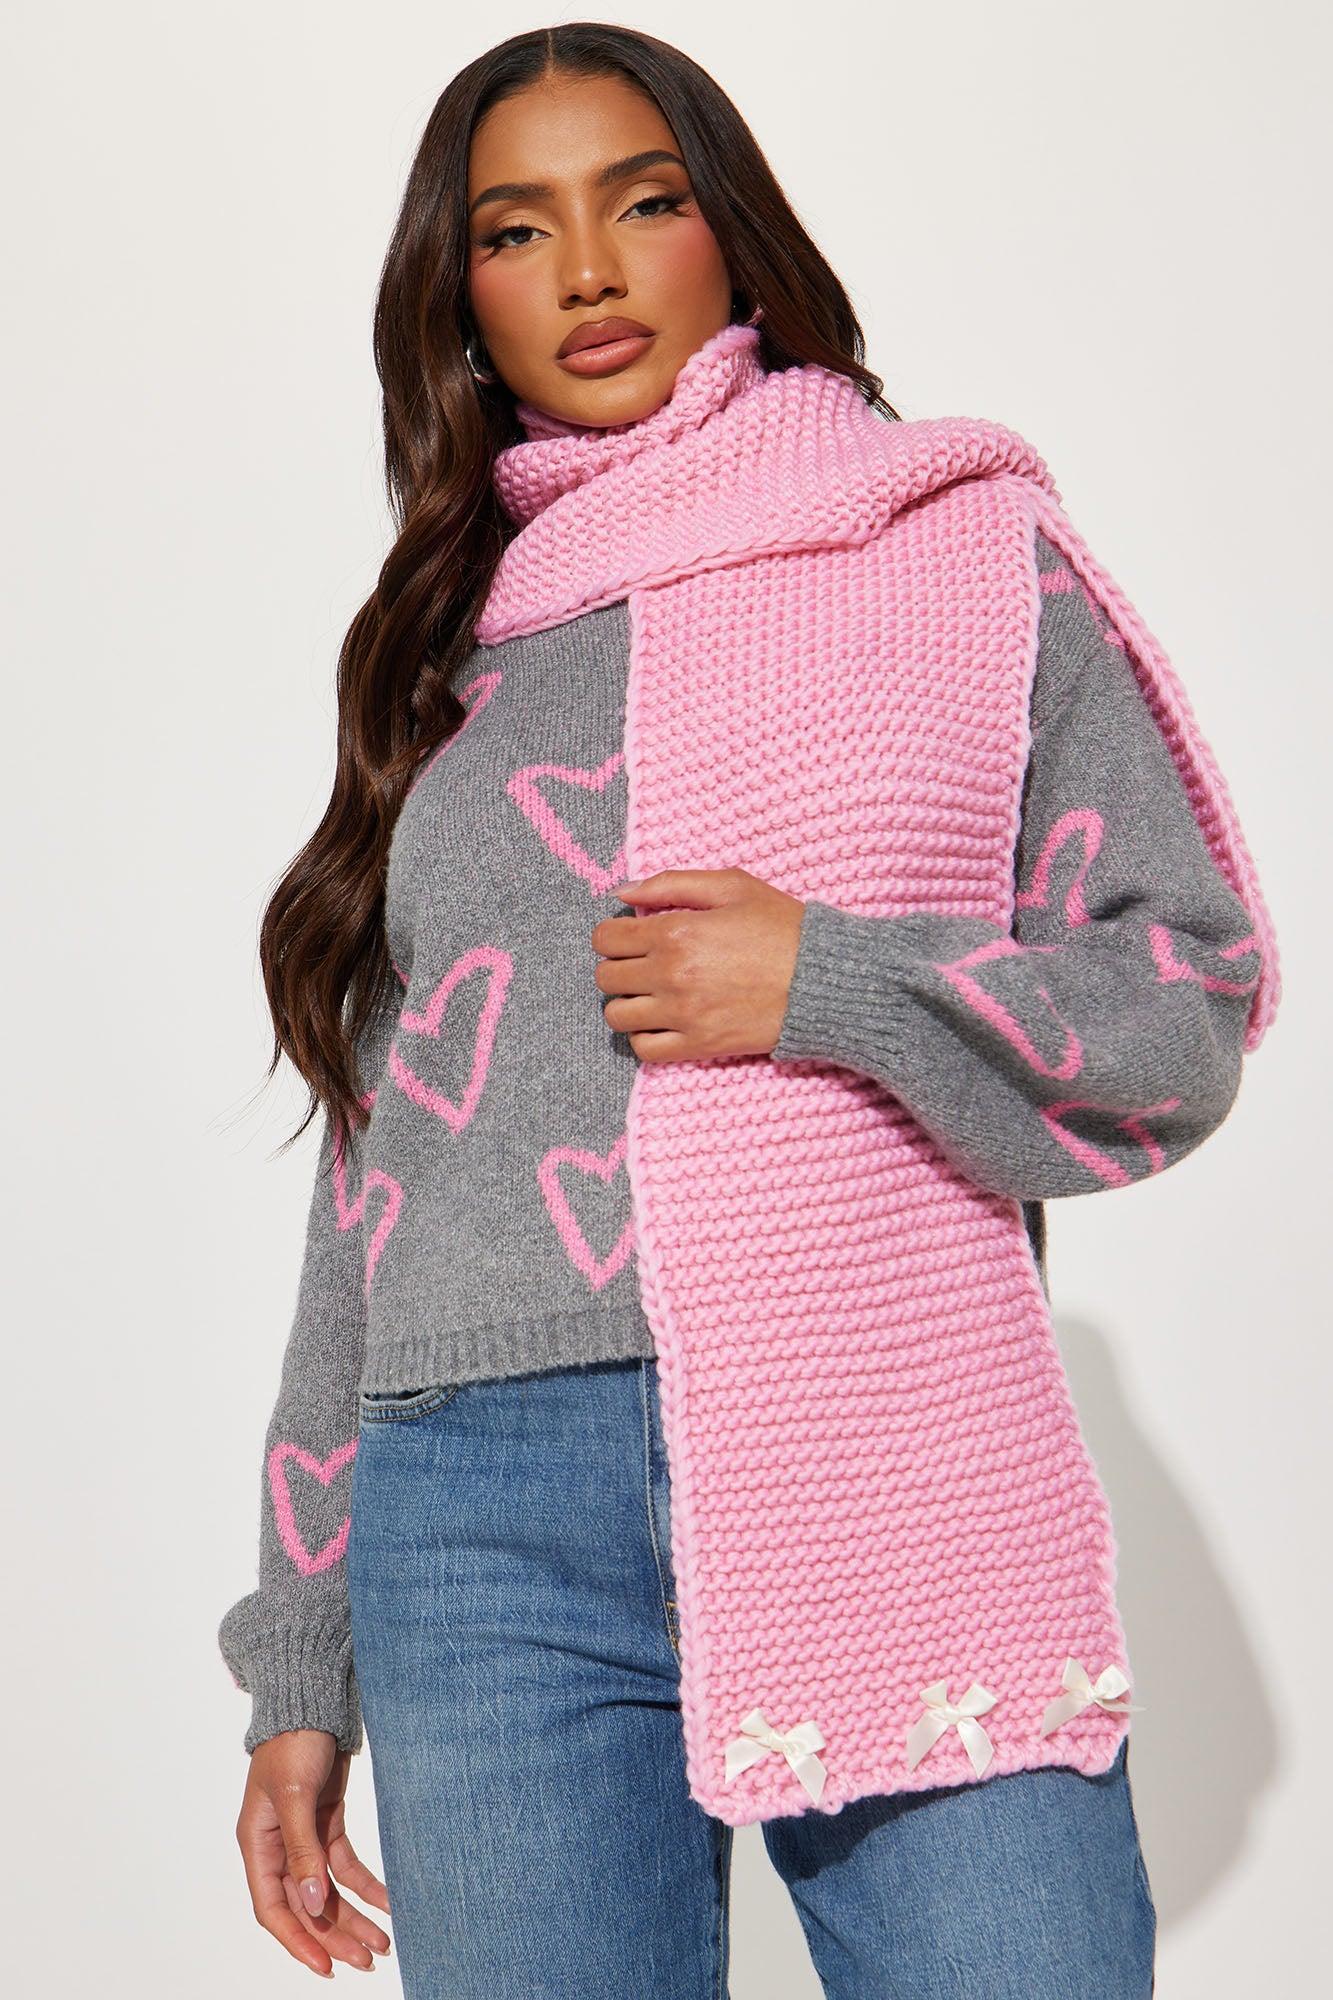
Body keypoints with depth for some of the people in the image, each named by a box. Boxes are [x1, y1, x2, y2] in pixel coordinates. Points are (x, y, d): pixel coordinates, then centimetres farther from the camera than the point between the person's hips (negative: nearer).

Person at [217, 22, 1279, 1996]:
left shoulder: (978, 559, 10)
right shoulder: (451, 654, 16)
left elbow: (1198, 995, 6)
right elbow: (373, 1168, 16)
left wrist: (829, 986, -10)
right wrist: (301, 1666, 16)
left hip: (909, 1479, -2)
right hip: (492, 1518, 2)